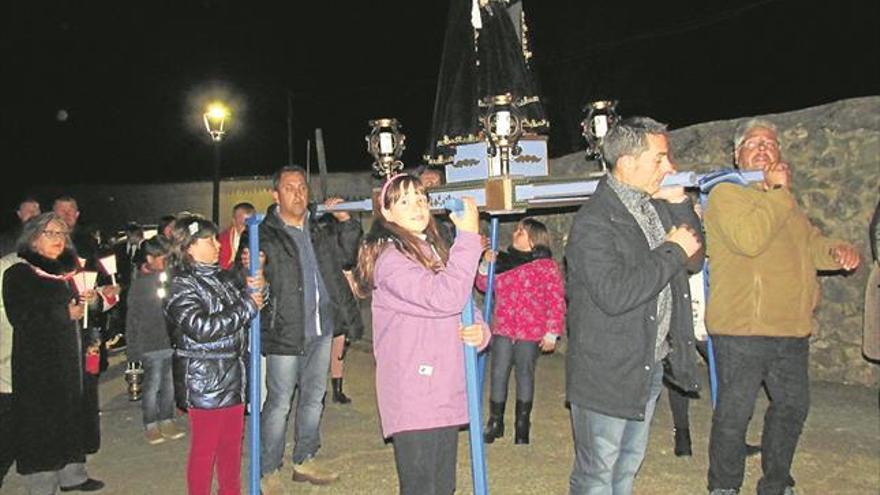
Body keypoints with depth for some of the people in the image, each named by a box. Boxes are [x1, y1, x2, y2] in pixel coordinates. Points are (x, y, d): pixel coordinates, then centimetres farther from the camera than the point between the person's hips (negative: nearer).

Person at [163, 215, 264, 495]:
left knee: (232, 443, 18)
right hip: (205, 382, -7)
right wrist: (246, 305, -19)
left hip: (234, 378, 7)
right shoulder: (181, 286, -12)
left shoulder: (223, 278, 8)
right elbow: (202, 328, -24)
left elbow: (247, 317, 17)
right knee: (204, 448, 5)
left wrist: (255, 290, -5)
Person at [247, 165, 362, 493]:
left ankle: (305, 461, 35)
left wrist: (345, 221, 2)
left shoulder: (321, 229, 9)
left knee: (314, 398, 18)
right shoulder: (263, 234, -10)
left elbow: (348, 255, 15)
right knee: (279, 404, 3)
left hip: (321, 330, 6)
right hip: (285, 333, -6)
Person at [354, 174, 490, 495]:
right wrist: (469, 236, -20)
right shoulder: (389, 256, -13)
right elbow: (444, 298, -26)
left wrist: (480, 331, -3)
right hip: (412, 399, -8)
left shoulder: (435, 251, 15)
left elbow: (464, 305, 19)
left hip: (446, 394, 8)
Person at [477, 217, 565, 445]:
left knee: (525, 373, 7)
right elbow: (484, 286, 19)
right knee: (498, 374, 3)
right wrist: (486, 265, 0)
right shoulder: (504, 260, 10)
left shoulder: (546, 266, -5)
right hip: (503, 328, 4)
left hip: (531, 332, -4)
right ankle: (495, 421, 18)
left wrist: (552, 332, -10)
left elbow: (557, 301, -7)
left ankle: (522, 424, 23)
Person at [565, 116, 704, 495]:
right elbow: (614, 294, -30)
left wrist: (679, 204, -4)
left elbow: (695, 260, 9)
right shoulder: (594, 222, -21)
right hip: (607, 372, -8)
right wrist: (672, 251, -21)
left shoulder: (658, 205, 6)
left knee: (629, 463, 23)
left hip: (651, 364, 8)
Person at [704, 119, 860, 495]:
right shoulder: (726, 194, -8)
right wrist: (778, 192, -16)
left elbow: (811, 243, 23)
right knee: (734, 412, 1)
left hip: (792, 329, 9)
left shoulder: (785, 201, 20)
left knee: (793, 405, 18)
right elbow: (749, 238, -24)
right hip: (742, 329, -8)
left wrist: (837, 250, 2)